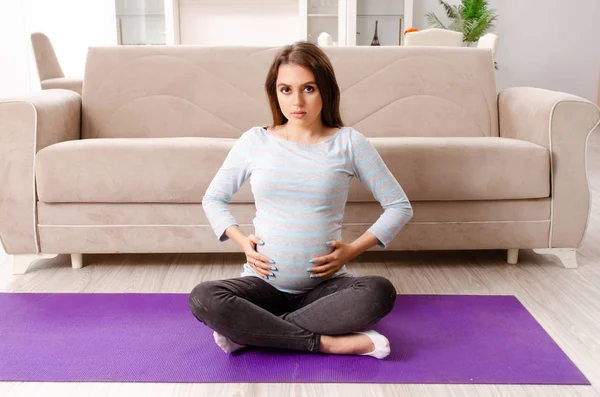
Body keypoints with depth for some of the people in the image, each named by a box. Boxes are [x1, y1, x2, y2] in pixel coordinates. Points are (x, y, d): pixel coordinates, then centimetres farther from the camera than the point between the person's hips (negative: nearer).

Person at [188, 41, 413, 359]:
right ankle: (327, 343, -21)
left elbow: (399, 206, 4)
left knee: (380, 292, -31)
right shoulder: (255, 141, 0)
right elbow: (213, 198, 13)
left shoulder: (349, 142, -3)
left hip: (325, 285, 0)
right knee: (203, 298, -29)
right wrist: (243, 243, -3)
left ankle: (252, 331, -21)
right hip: (264, 282, 1)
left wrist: (353, 250, -7)